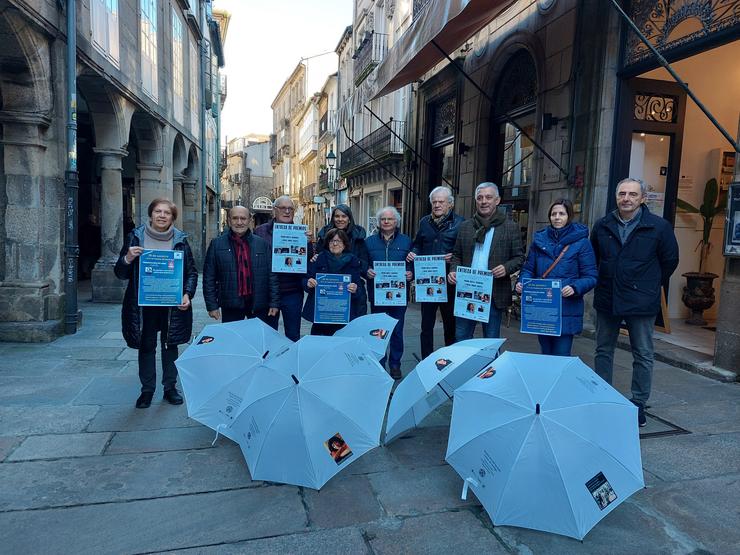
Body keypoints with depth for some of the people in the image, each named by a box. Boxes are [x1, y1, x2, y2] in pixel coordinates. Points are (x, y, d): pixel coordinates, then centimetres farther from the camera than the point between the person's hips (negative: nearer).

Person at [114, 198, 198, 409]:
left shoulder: (180, 240, 1)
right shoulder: (135, 237, 0)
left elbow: (192, 272, 5)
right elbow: (120, 273, 3)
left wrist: (187, 294, -9)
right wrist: (128, 259, -18)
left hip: (172, 304, 0)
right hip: (143, 304, 0)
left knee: (170, 345, 11)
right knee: (146, 346, 8)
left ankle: (170, 387, 24)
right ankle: (147, 390, 22)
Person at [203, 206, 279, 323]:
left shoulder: (262, 243, 3)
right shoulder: (217, 244, 1)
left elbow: (272, 275, 3)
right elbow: (209, 277, 2)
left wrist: (274, 303, -1)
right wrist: (212, 305, -2)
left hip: (258, 304, 1)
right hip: (230, 305, 0)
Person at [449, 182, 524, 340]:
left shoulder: (510, 227, 1)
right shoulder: (465, 226, 10)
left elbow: (519, 257, 1)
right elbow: (456, 255, 15)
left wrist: (506, 268, -18)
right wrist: (453, 270, -4)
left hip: (494, 294, -3)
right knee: (461, 337, 10)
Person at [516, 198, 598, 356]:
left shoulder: (581, 242, -3)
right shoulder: (540, 239, 8)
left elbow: (590, 276, -5)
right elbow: (529, 269, 11)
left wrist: (575, 288, -24)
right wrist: (522, 283, -9)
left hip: (567, 309, -4)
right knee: (545, 354, 17)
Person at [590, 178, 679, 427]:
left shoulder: (659, 226, -6)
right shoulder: (603, 226, 4)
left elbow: (670, 260, 4)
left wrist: (651, 285, 7)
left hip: (641, 303, -3)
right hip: (607, 300, 4)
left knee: (643, 355, 5)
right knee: (603, 351, 11)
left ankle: (639, 404, 18)